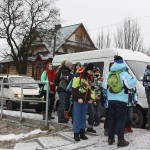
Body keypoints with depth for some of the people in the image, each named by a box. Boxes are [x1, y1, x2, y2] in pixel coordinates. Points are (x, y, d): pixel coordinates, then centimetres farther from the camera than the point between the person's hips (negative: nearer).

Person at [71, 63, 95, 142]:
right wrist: (78, 98, -16)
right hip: (78, 100, -6)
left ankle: (82, 133, 20)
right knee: (77, 117, -3)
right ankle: (76, 134, 6)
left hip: (86, 100, 6)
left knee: (83, 117, 11)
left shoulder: (91, 78, 12)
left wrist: (92, 98, 6)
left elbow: (92, 89, 18)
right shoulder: (79, 75, -9)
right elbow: (74, 88, -13)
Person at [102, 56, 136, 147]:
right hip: (121, 100, -5)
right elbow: (130, 85, -13)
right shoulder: (124, 74, -9)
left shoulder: (109, 74, 8)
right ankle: (121, 141, -1)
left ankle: (110, 139, 18)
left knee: (111, 119, 13)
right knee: (121, 120, -1)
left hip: (111, 100, 5)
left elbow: (104, 86, 15)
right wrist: (134, 79, 6)